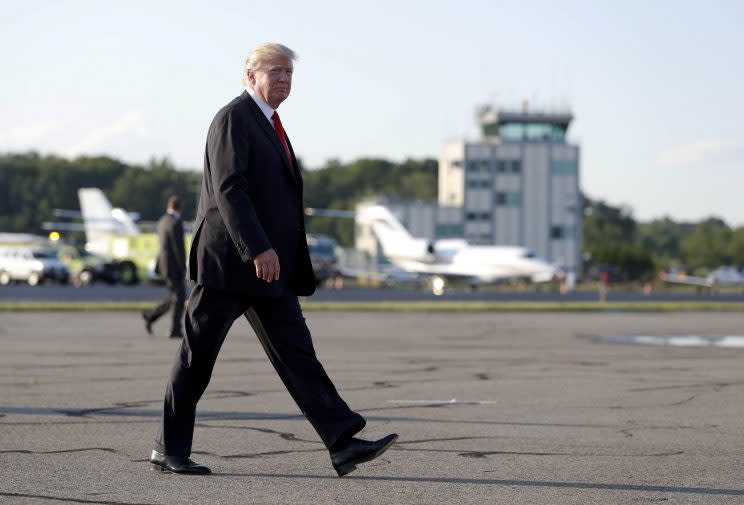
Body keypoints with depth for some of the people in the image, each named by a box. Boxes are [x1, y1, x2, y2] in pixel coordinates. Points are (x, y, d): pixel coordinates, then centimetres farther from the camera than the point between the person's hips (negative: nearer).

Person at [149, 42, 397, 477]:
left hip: (268, 265, 9)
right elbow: (228, 188, -20)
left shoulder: (270, 124, 20)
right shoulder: (234, 118, -9)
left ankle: (343, 443, -8)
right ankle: (169, 449, 11)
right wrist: (258, 249, -27)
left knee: (296, 352, -1)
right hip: (229, 262, -9)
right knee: (197, 357, 1)